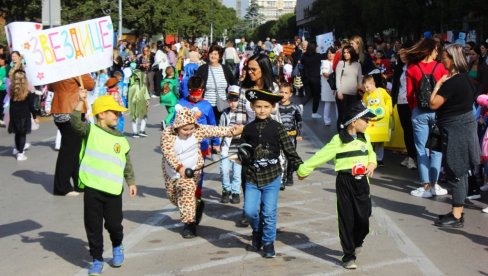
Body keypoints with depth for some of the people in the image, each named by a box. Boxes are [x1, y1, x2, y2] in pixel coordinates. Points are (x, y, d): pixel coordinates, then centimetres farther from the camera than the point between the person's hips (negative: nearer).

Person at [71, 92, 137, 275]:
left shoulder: (120, 139, 9)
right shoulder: (90, 131, 0)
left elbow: (127, 163, 15)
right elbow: (75, 123, -19)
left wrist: (131, 182, 10)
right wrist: (81, 102, -27)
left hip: (113, 190, 2)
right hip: (92, 188, -2)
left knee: (114, 224, 7)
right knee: (93, 226, 4)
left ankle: (117, 247, 37)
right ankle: (97, 260, 17)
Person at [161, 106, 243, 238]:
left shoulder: (198, 131, -14)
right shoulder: (167, 134, -22)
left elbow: (215, 131, -14)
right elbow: (168, 153, -30)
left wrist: (232, 130, -24)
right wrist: (179, 167, -44)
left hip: (191, 169, -1)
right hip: (172, 171, 1)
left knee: (187, 190, -19)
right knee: (172, 194, 12)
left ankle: (189, 223, -11)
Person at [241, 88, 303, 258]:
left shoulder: (277, 128, -3)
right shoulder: (248, 129, 4)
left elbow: (289, 150, -4)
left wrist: (299, 166, -10)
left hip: (272, 177, -2)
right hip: (252, 177, 2)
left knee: (269, 212, 1)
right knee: (250, 211, -4)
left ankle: (268, 242, 21)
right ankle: (257, 231, 27)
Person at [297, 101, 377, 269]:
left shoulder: (365, 138, 8)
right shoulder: (338, 141, -10)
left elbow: (371, 153, 27)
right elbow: (320, 156, -7)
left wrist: (372, 163, 7)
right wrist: (303, 169, -4)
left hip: (362, 182, 4)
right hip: (345, 182, -4)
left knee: (363, 218, 0)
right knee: (347, 219, 1)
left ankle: (357, 242, 33)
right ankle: (349, 256, 12)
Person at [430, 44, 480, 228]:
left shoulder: (452, 82, -21)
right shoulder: (464, 78, 9)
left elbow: (433, 104, -20)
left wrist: (438, 85, -8)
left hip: (455, 129, -10)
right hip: (463, 126, 10)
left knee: (455, 172, -5)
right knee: (460, 172, 14)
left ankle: (456, 217, -1)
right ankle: (458, 211, 22)